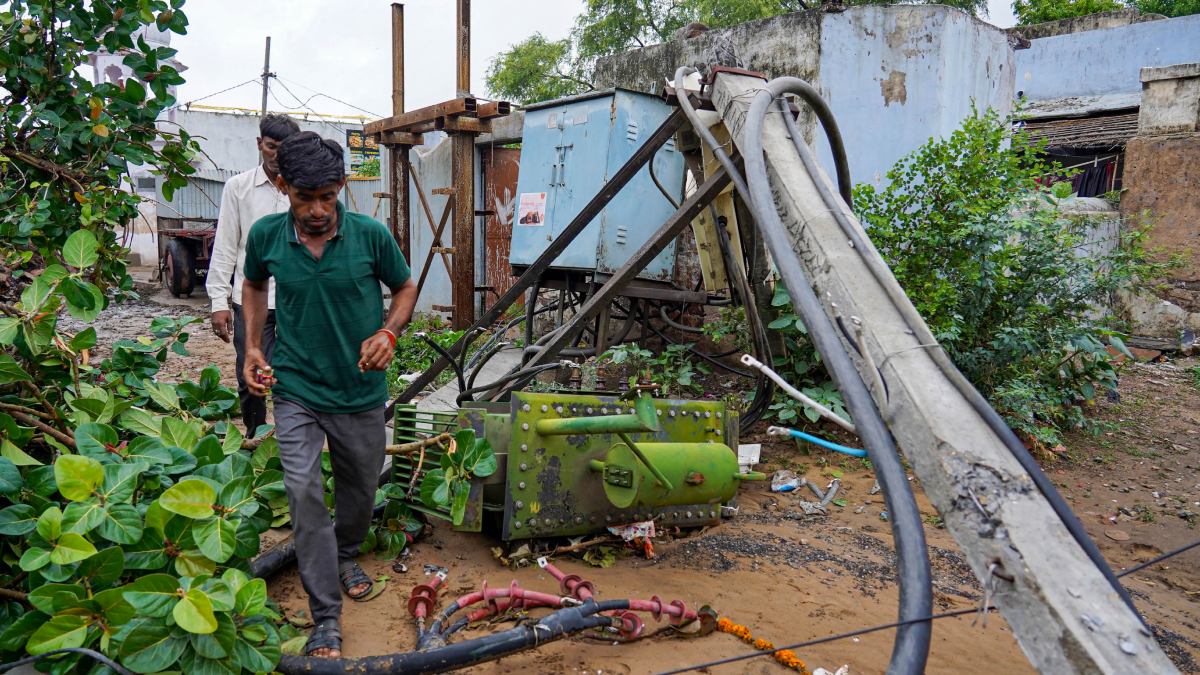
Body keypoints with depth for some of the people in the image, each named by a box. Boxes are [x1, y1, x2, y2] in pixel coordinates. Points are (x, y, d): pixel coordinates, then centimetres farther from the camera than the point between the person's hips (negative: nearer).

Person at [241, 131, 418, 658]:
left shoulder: (371, 235, -13)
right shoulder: (266, 236, -8)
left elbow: (405, 287, 3)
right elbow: (254, 285, 13)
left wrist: (388, 333, -15)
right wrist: (253, 347, 1)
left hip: (360, 392, 1)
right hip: (296, 390, 0)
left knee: (360, 489, 18)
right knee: (305, 496, -8)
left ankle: (347, 555, 50)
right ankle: (326, 619, 5)